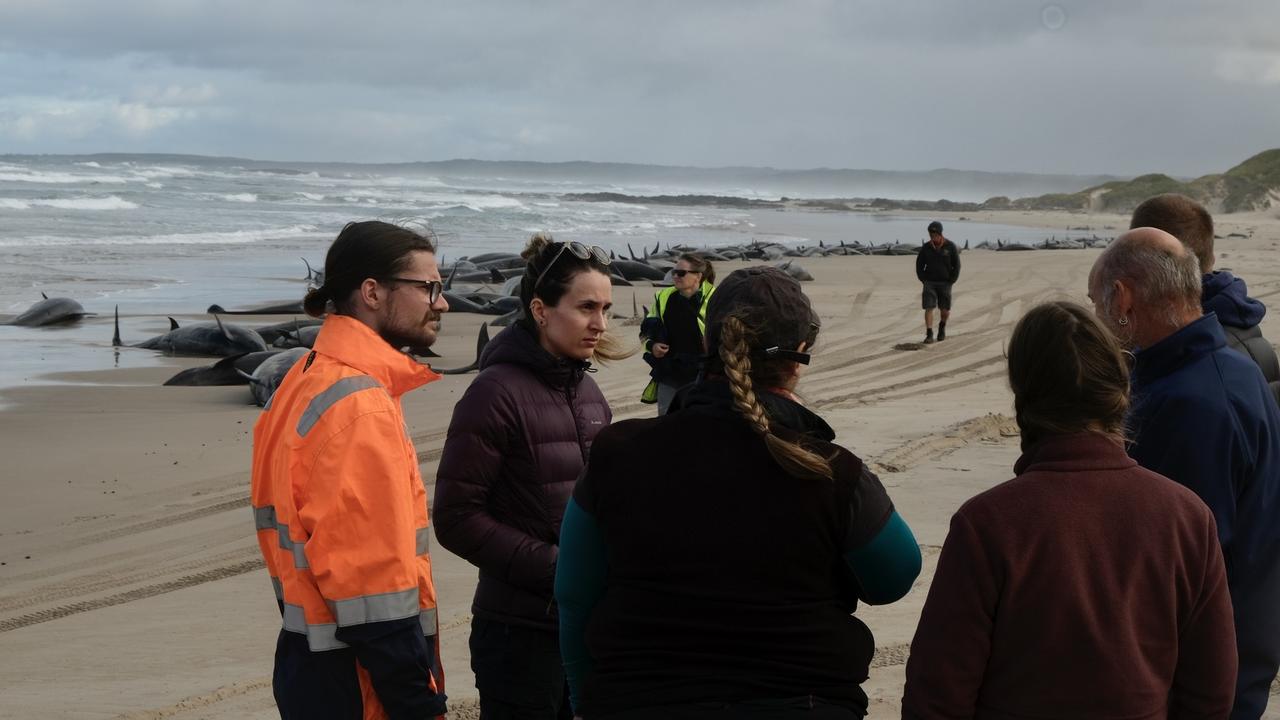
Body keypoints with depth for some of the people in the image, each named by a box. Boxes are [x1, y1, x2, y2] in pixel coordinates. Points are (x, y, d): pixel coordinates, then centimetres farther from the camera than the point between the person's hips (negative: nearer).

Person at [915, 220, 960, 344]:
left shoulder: (950, 246, -7)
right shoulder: (926, 248, -3)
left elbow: (957, 265, -1)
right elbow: (919, 265, 7)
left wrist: (951, 281, -6)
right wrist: (923, 280, -2)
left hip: (945, 283, -1)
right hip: (930, 283, 1)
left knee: (945, 311, 3)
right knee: (929, 308, -10)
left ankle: (942, 327, 33)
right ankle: (929, 335, -8)